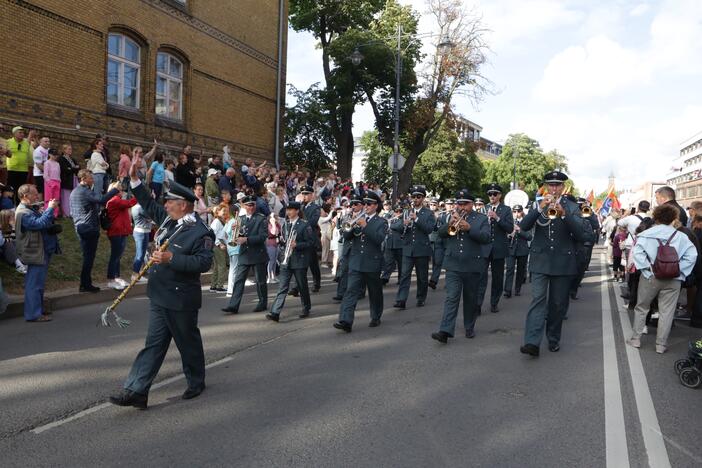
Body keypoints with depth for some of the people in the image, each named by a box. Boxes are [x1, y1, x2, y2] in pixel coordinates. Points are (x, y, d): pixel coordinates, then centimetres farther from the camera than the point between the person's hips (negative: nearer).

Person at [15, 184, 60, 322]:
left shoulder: (31, 209, 17)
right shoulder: (23, 212, -17)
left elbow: (43, 222, 18)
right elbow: (40, 223, -30)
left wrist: (50, 209, 3)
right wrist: (50, 208, -23)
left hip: (42, 251, 11)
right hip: (36, 253, -11)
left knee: (37, 283, 17)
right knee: (35, 284, -7)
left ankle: (38, 310, 26)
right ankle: (33, 314, -3)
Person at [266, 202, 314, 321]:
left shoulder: (304, 225, -5)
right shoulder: (285, 225, 13)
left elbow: (310, 242, -8)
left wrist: (296, 245, -20)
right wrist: (281, 242, 0)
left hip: (299, 260, -4)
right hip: (286, 260, 5)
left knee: (302, 287, 8)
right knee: (282, 287, -3)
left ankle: (306, 309, 26)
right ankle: (275, 313, -8)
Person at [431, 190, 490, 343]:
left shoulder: (481, 219, 3)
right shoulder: (450, 217, 11)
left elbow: (486, 237, -11)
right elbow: (440, 233, -1)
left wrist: (469, 228, -25)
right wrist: (450, 223, -18)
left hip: (472, 266, -1)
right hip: (453, 265, 1)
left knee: (470, 298, 11)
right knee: (451, 297, -7)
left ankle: (469, 328, 26)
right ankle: (445, 331, -13)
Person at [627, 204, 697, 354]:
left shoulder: (646, 233, -3)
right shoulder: (681, 236, -1)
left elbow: (637, 251, -15)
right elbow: (692, 255, -9)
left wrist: (647, 267, -9)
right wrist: (678, 269, -4)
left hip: (650, 277, 0)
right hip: (673, 280, 0)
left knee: (641, 308, 14)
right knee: (666, 312, 8)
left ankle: (636, 339, 19)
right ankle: (661, 344, 13)